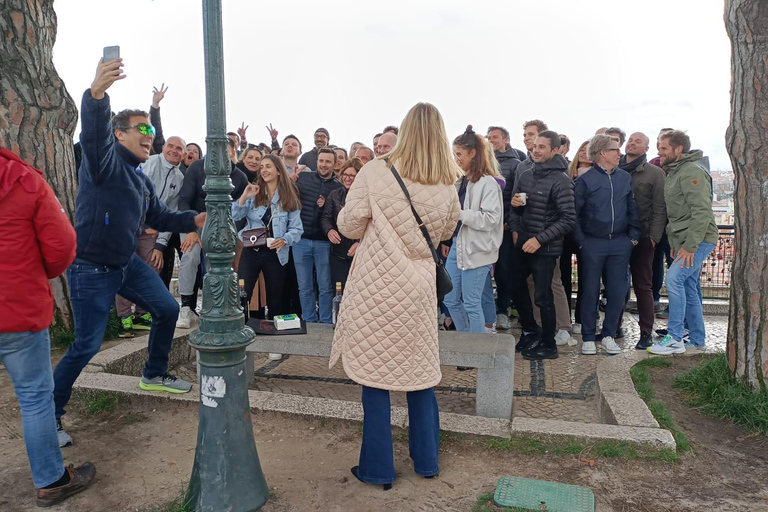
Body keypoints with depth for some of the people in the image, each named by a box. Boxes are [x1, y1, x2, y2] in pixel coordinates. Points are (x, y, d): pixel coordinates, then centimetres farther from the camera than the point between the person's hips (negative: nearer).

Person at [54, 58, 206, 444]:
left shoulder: (141, 179, 12)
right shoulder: (105, 161, -14)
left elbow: (160, 217, 17)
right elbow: (93, 134, -36)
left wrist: (194, 220, -1)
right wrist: (96, 95, -56)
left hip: (128, 264, 8)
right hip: (91, 269, -8)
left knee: (167, 310, 13)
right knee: (86, 346, -3)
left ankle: (154, 375, 34)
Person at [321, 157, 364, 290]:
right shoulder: (335, 195, 9)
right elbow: (325, 217, 6)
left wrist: (361, 242, -24)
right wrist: (329, 230, -16)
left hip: (361, 254, -3)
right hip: (338, 253, 4)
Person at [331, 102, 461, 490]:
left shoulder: (375, 172, -12)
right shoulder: (447, 186, 0)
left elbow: (348, 226, -7)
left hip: (376, 285, -3)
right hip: (419, 286, 4)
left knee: (375, 372, 7)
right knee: (420, 370, 15)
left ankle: (378, 468, 18)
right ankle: (426, 460, 30)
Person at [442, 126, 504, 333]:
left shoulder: (487, 182, -11)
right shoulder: (461, 180, 13)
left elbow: (490, 218, -19)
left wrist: (459, 213, -22)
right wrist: (448, 240, 17)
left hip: (476, 250, -8)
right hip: (457, 245, 8)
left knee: (471, 304, -1)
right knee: (451, 300, 13)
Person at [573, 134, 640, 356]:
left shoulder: (625, 178, 9)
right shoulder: (585, 180, -5)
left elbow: (632, 209, 13)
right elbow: (574, 213, -4)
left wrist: (633, 235, 6)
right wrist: (580, 240, -8)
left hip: (620, 244, 4)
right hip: (592, 244, -4)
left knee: (617, 291, 6)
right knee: (590, 291, 4)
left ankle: (609, 335, 20)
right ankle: (588, 337, 15)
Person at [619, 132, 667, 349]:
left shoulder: (655, 173, 2)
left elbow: (660, 208, -3)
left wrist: (654, 236, -12)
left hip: (642, 238, -3)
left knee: (643, 286, 3)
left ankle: (646, 333, 10)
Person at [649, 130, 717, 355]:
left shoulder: (692, 171, -14)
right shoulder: (672, 172, 17)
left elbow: (702, 212, -22)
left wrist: (689, 246, -24)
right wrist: (674, 244, 17)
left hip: (699, 240, -10)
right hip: (684, 242, 10)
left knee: (674, 278, -19)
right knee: (688, 288, 12)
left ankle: (674, 339, -14)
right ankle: (697, 340, 23)